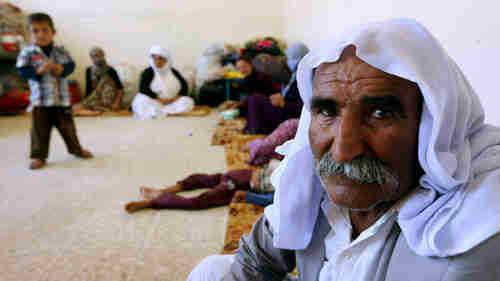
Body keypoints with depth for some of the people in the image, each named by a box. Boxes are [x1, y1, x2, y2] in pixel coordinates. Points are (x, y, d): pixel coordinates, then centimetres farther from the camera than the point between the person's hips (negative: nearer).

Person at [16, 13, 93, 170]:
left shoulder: (60, 50, 3)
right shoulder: (27, 52, -3)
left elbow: (70, 65, -3)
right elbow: (22, 70, -8)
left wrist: (60, 68, -22)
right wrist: (39, 70, -22)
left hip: (62, 98, 1)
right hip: (40, 100, -1)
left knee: (67, 126, 14)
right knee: (40, 129, 4)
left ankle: (75, 148, 32)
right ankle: (38, 155, 17)